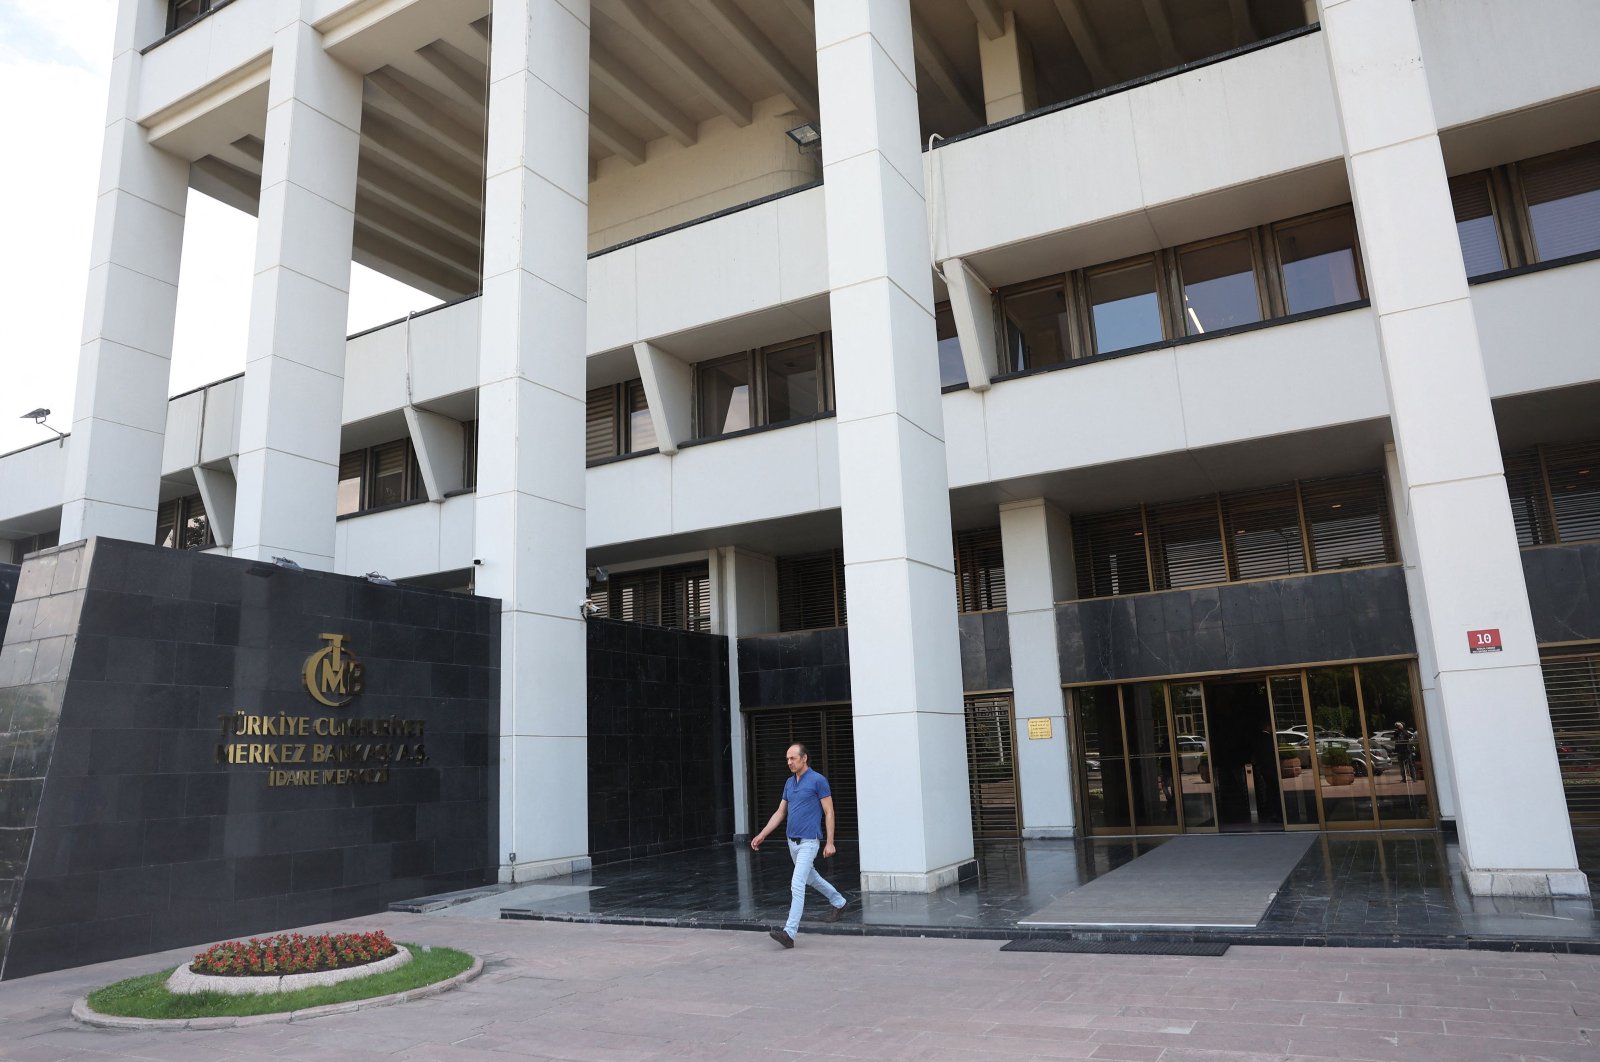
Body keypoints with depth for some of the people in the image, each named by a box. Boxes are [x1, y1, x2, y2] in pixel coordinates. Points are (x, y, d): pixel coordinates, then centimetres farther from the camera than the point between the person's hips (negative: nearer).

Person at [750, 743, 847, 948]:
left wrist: (830, 842, -12)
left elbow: (829, 812, -9)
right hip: (792, 841, 8)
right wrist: (762, 835, 7)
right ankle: (838, 902, 45)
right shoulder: (789, 782, 10)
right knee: (811, 878, 23)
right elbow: (780, 812, 14)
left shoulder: (818, 780, -11)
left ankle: (789, 932, -16)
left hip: (808, 842, -8)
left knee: (797, 885, -15)